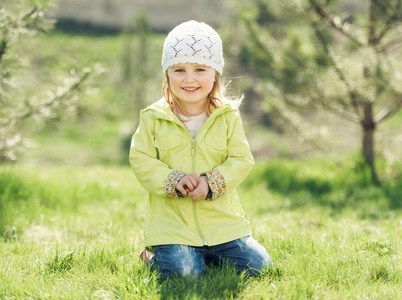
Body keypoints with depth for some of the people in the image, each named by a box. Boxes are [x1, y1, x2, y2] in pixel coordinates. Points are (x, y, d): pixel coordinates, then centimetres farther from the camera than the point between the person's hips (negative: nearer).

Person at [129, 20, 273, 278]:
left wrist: (211, 183, -19)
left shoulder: (228, 117, 1)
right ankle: (155, 254, 12)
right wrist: (172, 181, -19)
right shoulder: (154, 118, 0)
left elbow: (242, 160, -2)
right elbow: (141, 160, -2)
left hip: (222, 220, 2)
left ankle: (206, 253, 20)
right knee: (184, 271, -22)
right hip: (172, 222, -2)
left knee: (257, 264, -4)